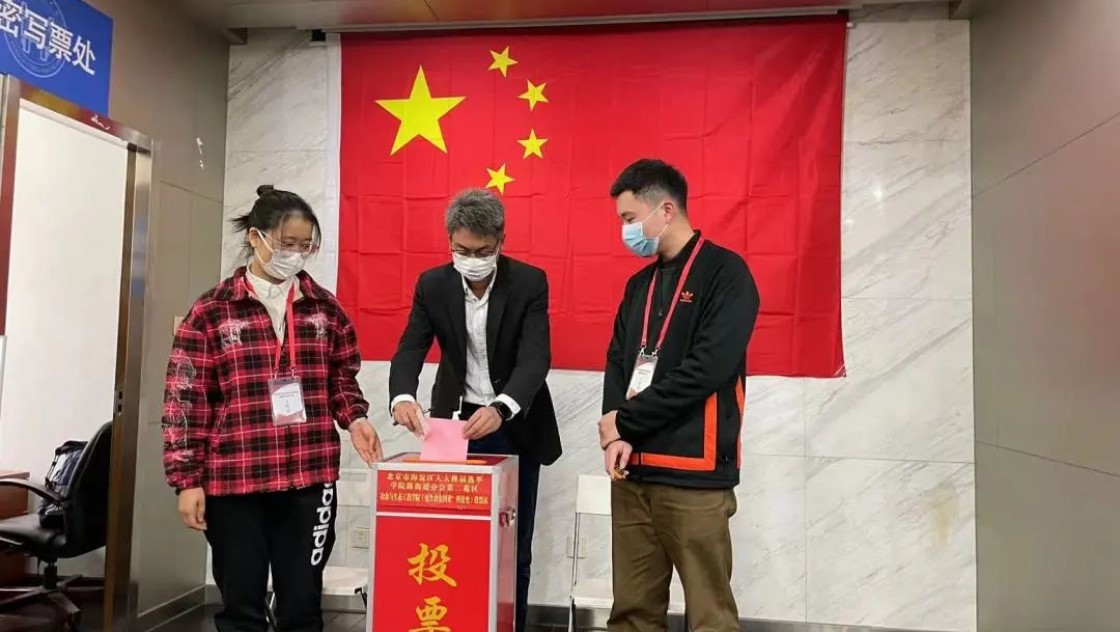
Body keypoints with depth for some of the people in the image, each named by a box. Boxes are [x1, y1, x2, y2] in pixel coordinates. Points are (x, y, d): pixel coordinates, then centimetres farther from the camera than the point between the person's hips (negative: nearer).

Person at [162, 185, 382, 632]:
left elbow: (342, 378, 17)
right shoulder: (212, 312, -2)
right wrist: (187, 479, -4)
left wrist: (354, 418, -2)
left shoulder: (325, 308, 6)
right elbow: (186, 401, -2)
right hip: (234, 482, -2)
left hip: (309, 479, 2)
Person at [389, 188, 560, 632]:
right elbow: (410, 350, -11)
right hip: (457, 423, 2)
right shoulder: (433, 284, -5)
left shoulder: (530, 282, -13)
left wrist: (500, 408, -41)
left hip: (515, 427, -2)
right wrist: (402, 397, -34)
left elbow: (535, 358, -23)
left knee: (513, 546, 7)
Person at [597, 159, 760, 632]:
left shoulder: (725, 273, -6)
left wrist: (624, 422, -9)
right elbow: (618, 361, 13)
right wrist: (614, 433, -5)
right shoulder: (640, 284, 16)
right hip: (633, 474, 7)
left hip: (694, 476, -6)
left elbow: (706, 371, -16)